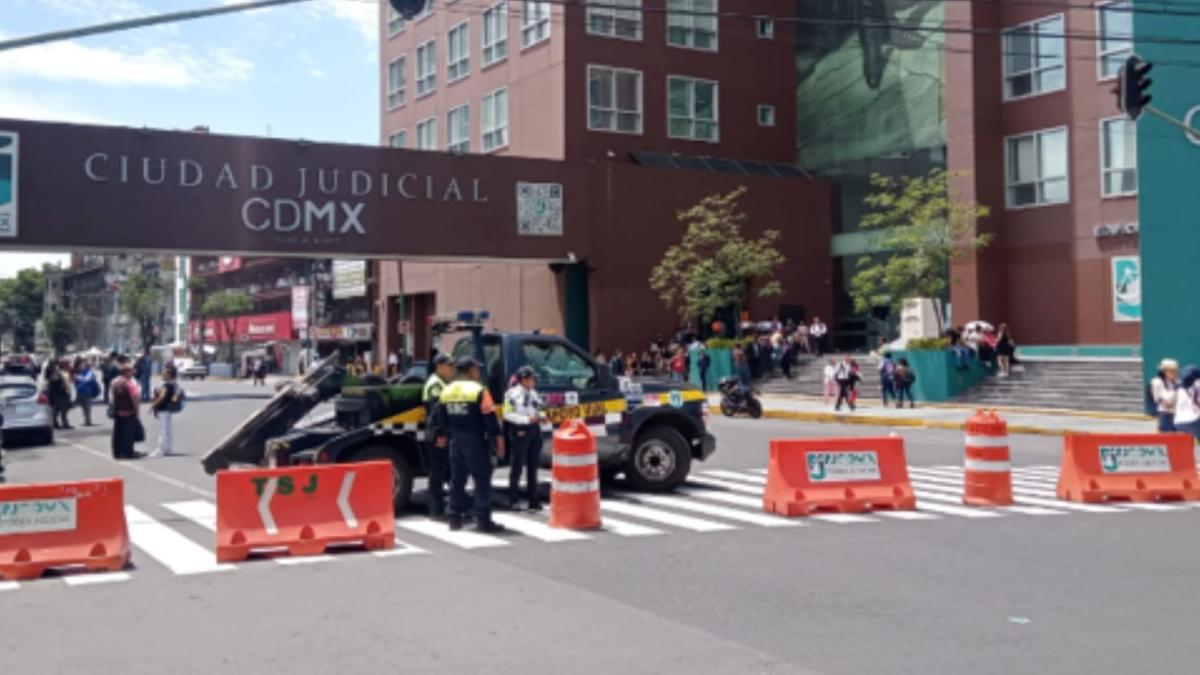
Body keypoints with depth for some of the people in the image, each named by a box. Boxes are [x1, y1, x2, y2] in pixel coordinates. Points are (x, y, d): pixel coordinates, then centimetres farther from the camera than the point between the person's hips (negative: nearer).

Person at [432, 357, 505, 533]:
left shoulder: (446, 391, 9)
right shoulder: (479, 391, -11)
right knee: (482, 479, -2)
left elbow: (440, 417, 16)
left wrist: (441, 436, 27)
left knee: (457, 479, 14)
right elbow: (490, 418, -14)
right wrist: (498, 439, -8)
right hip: (475, 442, -6)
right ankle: (483, 520, -5)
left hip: (455, 441, 6)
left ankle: (454, 518, 17)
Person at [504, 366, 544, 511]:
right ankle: (513, 500, 6)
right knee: (517, 465, -2)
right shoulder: (513, 393, -8)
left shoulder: (533, 392, 13)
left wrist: (540, 417, 1)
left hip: (534, 430, 7)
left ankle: (533, 499, 15)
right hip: (519, 430, -7)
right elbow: (508, 414, -12)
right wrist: (526, 419, -18)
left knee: (533, 465, 9)